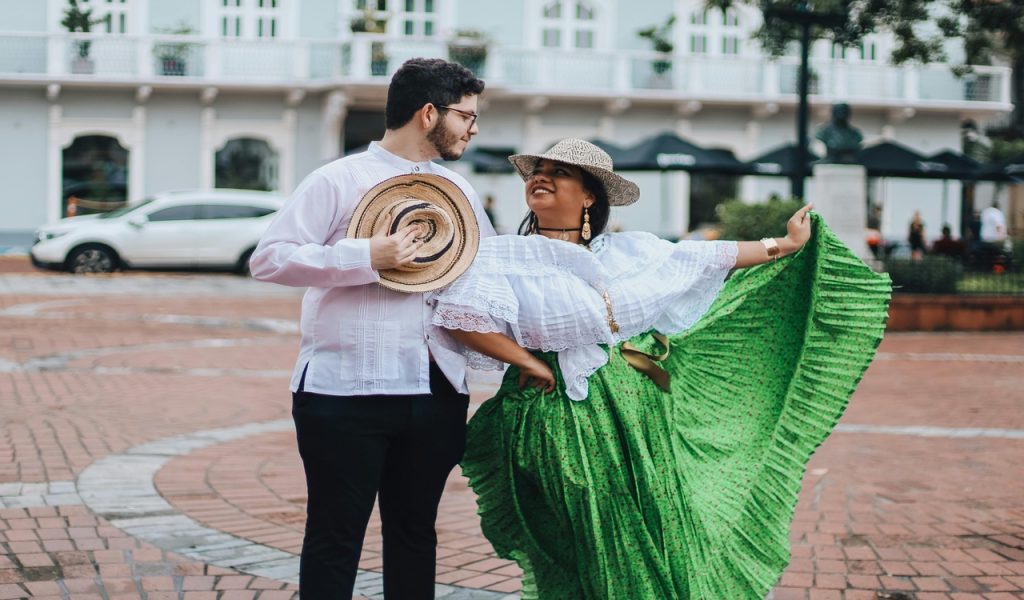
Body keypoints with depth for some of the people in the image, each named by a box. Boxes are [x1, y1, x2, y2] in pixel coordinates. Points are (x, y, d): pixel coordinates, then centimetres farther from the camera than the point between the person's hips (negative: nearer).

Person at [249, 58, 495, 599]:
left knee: (415, 534, 14)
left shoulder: (458, 190, 14)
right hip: (347, 391, -5)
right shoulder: (339, 180, -4)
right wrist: (365, 257, -20)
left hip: (435, 392, 6)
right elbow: (268, 258, -11)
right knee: (336, 536, 3)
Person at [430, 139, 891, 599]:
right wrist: (529, 362, -14)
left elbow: (708, 259, 12)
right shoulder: (506, 258, -3)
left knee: (659, 539, 7)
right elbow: (461, 315, -17)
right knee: (598, 553, 1)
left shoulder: (628, 251, 9)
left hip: (638, 413, 4)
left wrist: (787, 244, 14)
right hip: (563, 420, -4)